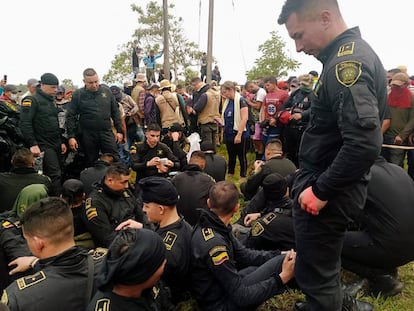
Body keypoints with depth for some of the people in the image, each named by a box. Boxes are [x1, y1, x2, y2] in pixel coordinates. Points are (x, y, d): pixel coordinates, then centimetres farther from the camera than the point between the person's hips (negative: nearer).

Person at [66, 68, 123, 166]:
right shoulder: (78, 94, -1)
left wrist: (119, 130, 5)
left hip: (106, 132, 1)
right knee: (91, 163, 10)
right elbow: (71, 116, -1)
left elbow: (115, 112, 9)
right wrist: (71, 136, -8)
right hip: (87, 135, -1)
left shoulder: (106, 91, 5)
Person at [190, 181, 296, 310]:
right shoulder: (214, 244, -31)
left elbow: (243, 254, 6)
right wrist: (281, 278, -20)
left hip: (226, 285, 9)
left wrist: (279, 255, -3)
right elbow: (241, 297, -25)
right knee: (282, 262, -12)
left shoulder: (212, 225, -4)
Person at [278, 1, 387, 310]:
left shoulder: (347, 62, -21)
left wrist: (321, 190, -21)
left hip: (326, 192, -10)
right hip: (327, 185, 10)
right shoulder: (349, 55, 11)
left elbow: (365, 143, -31)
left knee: (316, 276, 6)